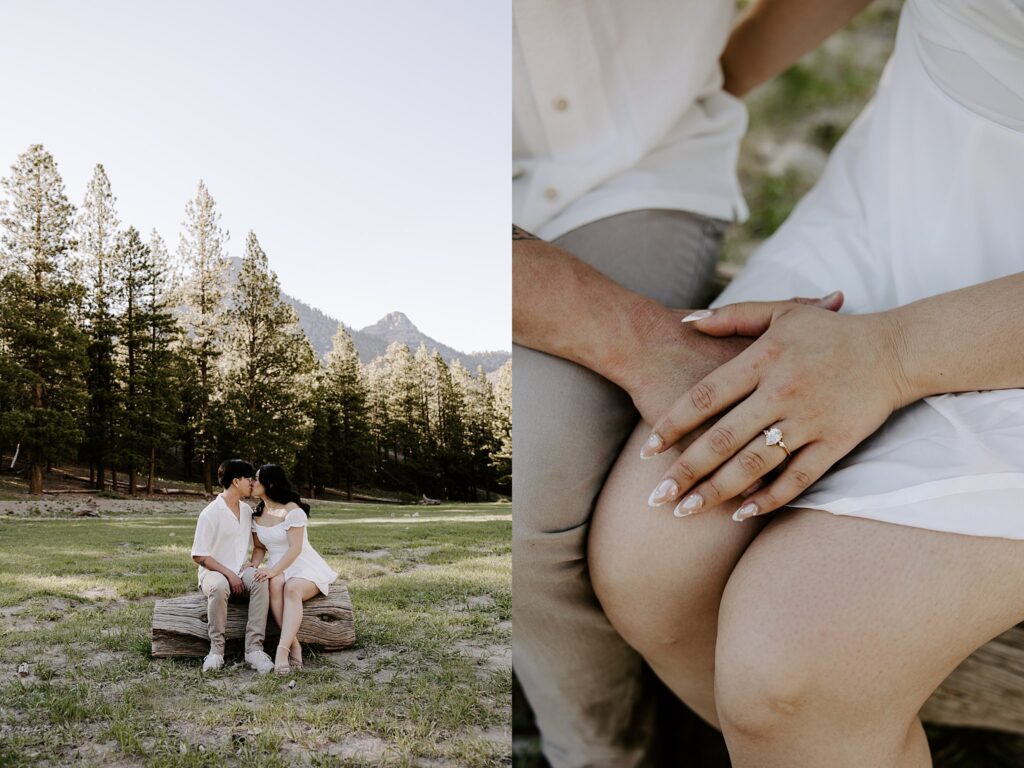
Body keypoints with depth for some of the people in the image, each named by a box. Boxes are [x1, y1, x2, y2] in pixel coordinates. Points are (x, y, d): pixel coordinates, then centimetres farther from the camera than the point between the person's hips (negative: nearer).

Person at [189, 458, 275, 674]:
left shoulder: (247, 510, 9)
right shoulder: (210, 514, -10)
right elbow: (199, 556, -10)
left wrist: (254, 562, 1)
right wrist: (229, 574, -17)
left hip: (240, 571, 4)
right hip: (214, 572, -4)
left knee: (261, 581, -30)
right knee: (219, 586, -40)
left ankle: (254, 648, -31)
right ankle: (216, 649, -25)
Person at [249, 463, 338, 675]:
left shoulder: (292, 510, -14)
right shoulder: (256, 514, 9)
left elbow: (295, 548, -19)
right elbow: (259, 547, 13)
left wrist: (273, 570, -30)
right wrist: (254, 565, -8)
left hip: (304, 567, -4)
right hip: (277, 570, 4)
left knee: (292, 589, -38)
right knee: (274, 585, -33)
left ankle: (282, 650, -48)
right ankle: (294, 645, -35)